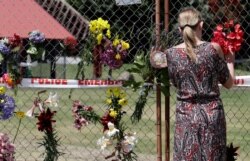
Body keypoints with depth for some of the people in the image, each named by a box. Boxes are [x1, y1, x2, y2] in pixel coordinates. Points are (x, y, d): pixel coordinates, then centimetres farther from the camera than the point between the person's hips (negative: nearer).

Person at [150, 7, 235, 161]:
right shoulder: (213, 48, -8)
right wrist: (230, 61, 19)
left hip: (186, 115, 1)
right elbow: (228, 83, 2)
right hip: (212, 113, -1)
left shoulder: (172, 53, -4)